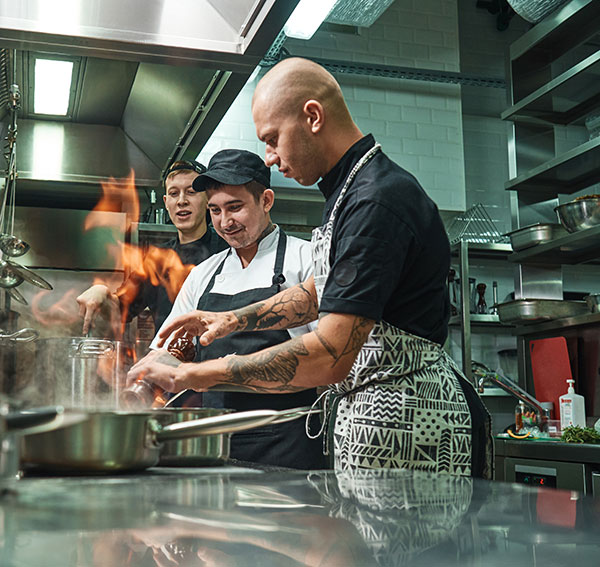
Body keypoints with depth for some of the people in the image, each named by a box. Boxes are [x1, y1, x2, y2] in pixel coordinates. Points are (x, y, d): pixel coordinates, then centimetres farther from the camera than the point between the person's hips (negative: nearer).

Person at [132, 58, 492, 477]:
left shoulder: (377, 200, -20)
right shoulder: (349, 189, 14)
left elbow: (328, 357, -27)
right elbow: (320, 293, 29)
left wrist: (195, 376, -21)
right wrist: (232, 320, 20)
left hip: (403, 426, -10)